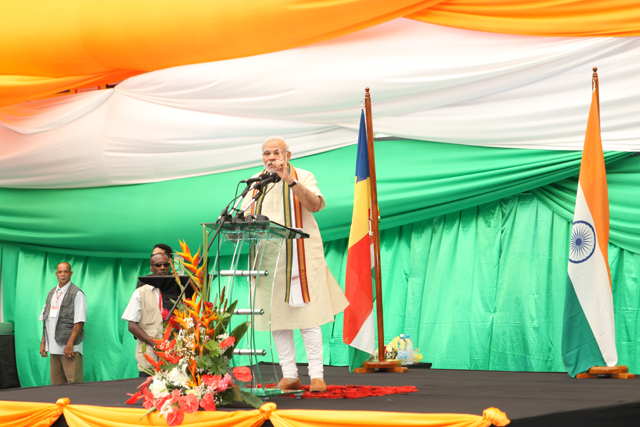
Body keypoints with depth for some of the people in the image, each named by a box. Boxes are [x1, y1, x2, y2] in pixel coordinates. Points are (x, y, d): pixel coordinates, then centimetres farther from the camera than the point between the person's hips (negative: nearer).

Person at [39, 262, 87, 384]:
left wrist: (70, 344, -17)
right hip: (53, 347, 6)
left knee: (74, 384, -9)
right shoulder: (51, 293, 18)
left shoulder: (77, 294, -4)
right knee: (56, 384, 7)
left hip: (70, 348, -6)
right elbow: (45, 320, 19)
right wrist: (43, 342, 10)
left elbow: (79, 322, -10)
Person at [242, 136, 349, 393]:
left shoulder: (303, 177, 3)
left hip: (299, 255, -4)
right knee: (276, 318, 2)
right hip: (267, 258, 4)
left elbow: (315, 205, -14)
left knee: (308, 317, -7)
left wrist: (290, 181, -21)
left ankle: (317, 376, -5)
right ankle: (289, 376, 7)